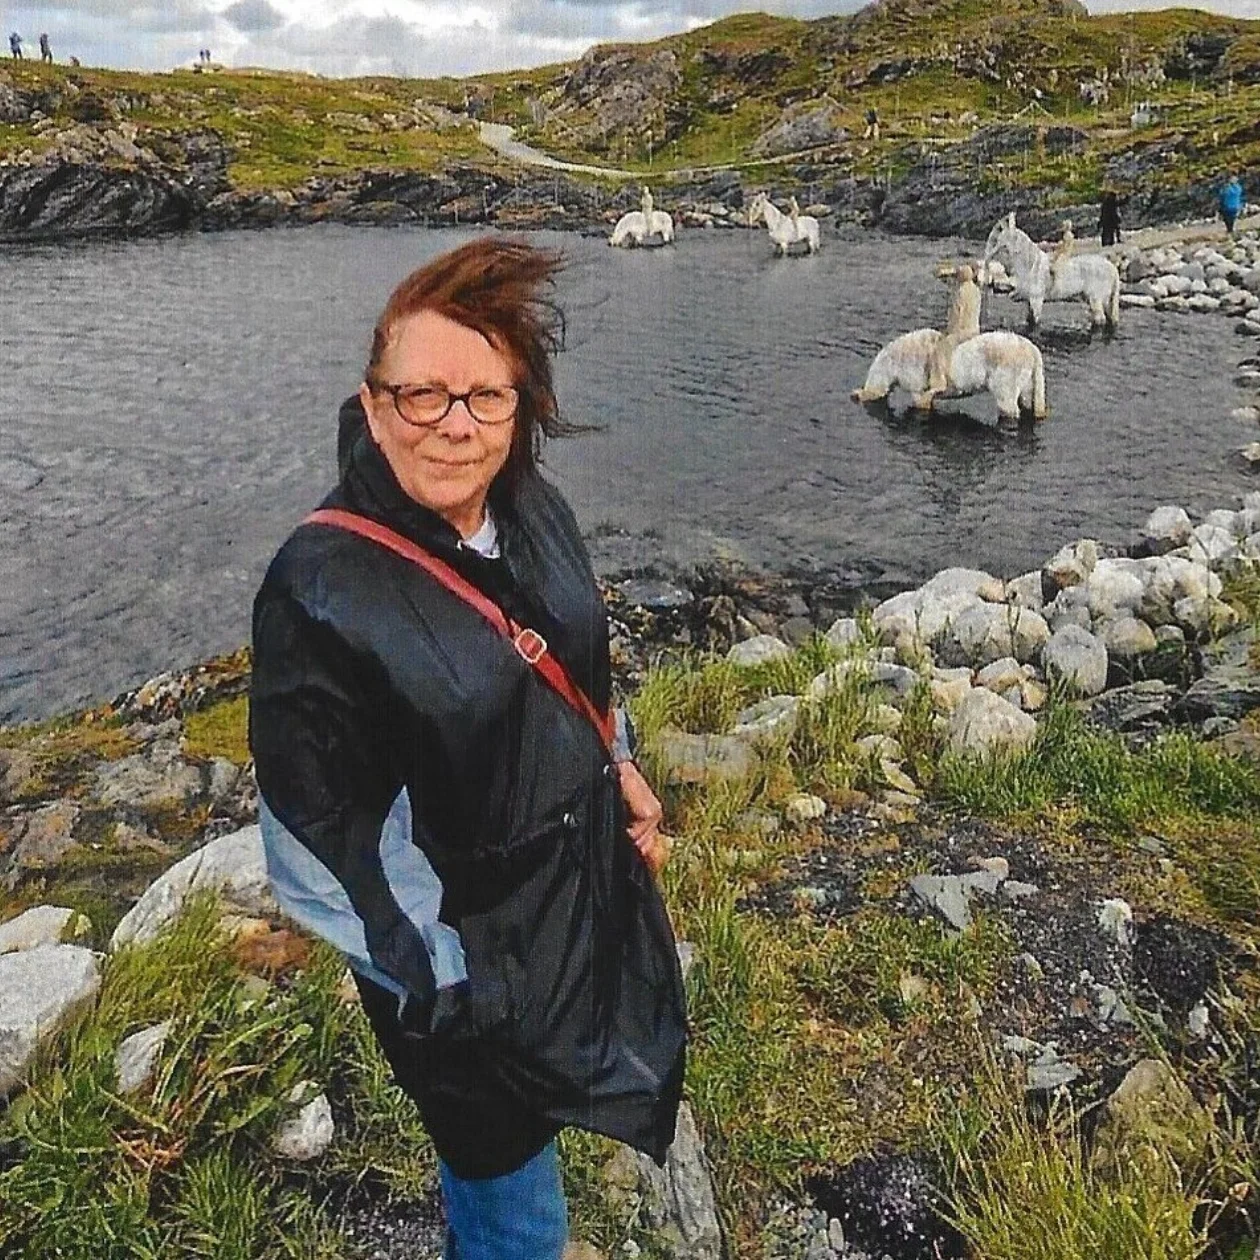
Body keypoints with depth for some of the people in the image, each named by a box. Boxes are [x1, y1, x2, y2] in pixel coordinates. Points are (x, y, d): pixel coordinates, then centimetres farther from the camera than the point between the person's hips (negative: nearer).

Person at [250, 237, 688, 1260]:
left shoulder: (530, 507, -9)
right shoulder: (320, 592, -28)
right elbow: (323, 838, -22)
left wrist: (621, 768, 9)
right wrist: (441, 992, -16)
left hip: (589, 865, 7)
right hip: (469, 941, -7)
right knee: (502, 1167, 14)